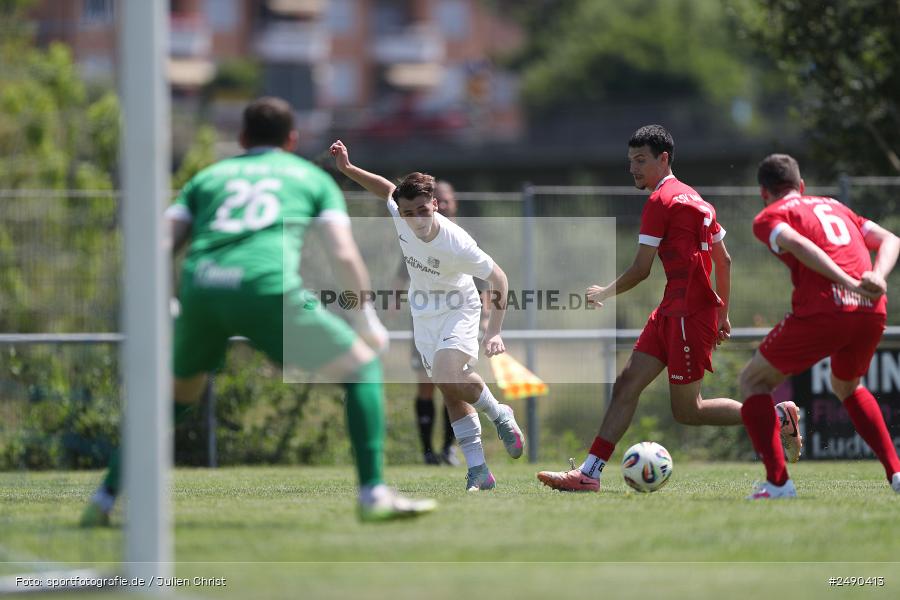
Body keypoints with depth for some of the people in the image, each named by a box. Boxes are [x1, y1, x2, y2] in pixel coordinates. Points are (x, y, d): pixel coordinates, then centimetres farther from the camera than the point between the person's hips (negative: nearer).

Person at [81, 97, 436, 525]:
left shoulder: (208, 177, 31)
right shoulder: (312, 177, 25)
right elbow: (344, 254, 13)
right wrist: (367, 320, 21)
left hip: (199, 286, 3)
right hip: (269, 286, -3)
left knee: (176, 395, 27)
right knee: (362, 368, 11)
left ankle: (105, 498, 22)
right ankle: (373, 494, -1)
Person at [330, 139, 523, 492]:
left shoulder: (455, 243, -33)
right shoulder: (400, 215, -19)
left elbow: (498, 278, -24)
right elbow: (387, 188, 6)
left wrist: (494, 331, -30)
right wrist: (347, 169, -2)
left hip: (458, 309, -6)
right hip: (423, 313, 6)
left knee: (447, 373, -29)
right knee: (450, 392, 5)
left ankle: (500, 416, -1)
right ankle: (478, 471, 10)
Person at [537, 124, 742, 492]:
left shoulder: (660, 201, -11)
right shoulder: (694, 199, 17)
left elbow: (640, 271, -11)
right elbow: (724, 261, 20)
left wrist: (605, 294, 6)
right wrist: (722, 314, 26)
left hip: (689, 315, -10)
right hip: (671, 311, 10)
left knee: (686, 411, -5)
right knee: (627, 384, 3)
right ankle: (589, 472, 0)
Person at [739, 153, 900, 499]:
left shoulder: (768, 218, 10)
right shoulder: (833, 206, 29)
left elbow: (799, 245, -11)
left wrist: (850, 284, -19)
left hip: (822, 313, -6)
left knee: (753, 381, 13)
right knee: (846, 386, 34)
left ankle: (778, 482, -1)